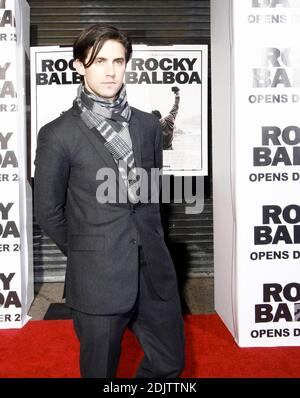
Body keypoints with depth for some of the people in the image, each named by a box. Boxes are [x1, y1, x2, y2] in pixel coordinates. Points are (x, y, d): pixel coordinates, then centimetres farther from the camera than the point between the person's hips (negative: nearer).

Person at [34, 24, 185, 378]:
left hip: (154, 271, 4)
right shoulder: (58, 134, -8)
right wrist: (86, 254, 6)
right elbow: (48, 211, -1)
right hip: (98, 279, -4)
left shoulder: (147, 125, 5)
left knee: (170, 362, 16)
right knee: (101, 368, 14)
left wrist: (151, 241, 13)